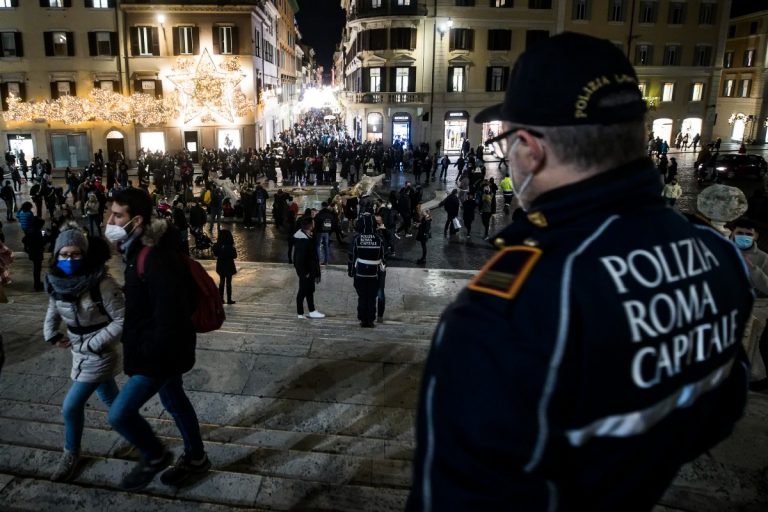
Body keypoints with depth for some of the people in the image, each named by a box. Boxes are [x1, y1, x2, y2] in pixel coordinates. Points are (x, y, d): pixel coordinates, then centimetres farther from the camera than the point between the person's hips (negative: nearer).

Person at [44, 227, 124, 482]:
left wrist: (94, 344, -22)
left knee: (71, 406, -5)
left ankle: (71, 454, 18)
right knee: (109, 398, 21)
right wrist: (51, 334, 3)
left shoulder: (102, 283, -26)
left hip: (100, 353, -7)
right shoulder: (56, 281, -5)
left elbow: (123, 320, -23)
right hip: (81, 352, 7)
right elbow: (54, 309, 16)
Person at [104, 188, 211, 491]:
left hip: (162, 351, -10)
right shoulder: (138, 249, 3)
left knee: (120, 414, -5)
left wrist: (145, 353, -22)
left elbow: (171, 317, -30)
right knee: (174, 401, 23)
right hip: (160, 348, 10)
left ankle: (155, 457, 22)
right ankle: (195, 458, 42)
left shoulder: (159, 260, -29)